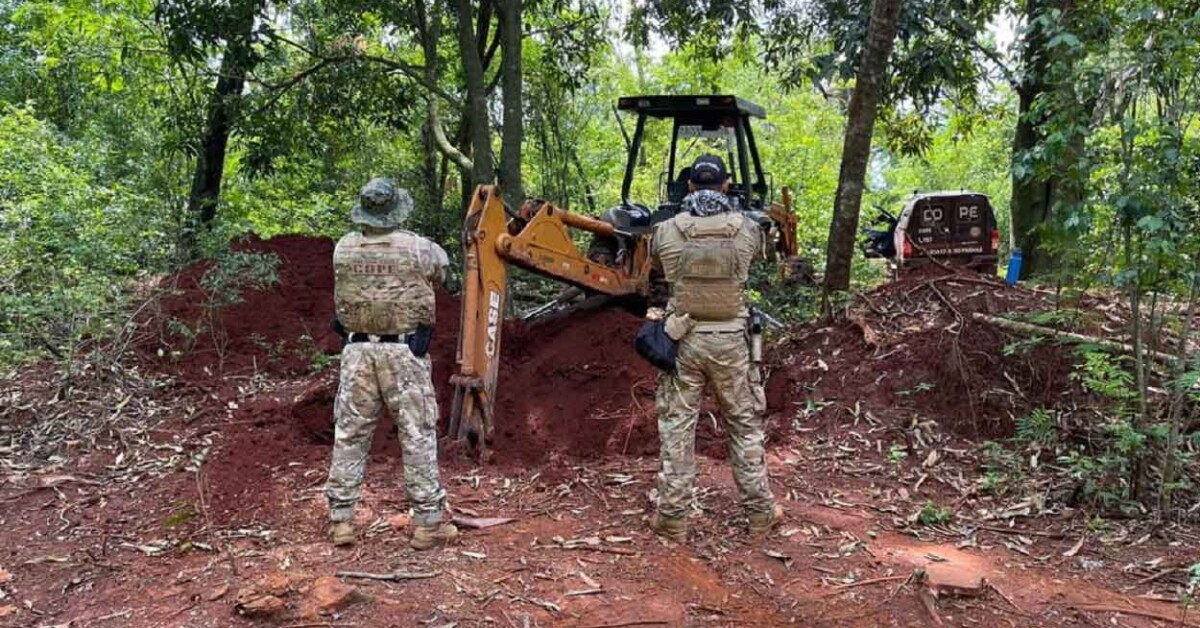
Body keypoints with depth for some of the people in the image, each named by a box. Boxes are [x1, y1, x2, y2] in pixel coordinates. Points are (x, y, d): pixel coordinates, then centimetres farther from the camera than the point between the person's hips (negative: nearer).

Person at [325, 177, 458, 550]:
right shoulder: (416, 248, -9)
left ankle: (341, 520, 15)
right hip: (404, 352, -3)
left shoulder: (344, 248, 0)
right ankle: (428, 523, 6)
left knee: (350, 435, 12)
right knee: (418, 436, 3)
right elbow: (441, 266, 11)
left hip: (358, 350, 3)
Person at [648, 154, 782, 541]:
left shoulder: (667, 231, -5)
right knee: (745, 426, 13)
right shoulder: (746, 230, -4)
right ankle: (760, 513, 21)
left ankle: (672, 518, 11)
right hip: (730, 341, 0)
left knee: (677, 428, 7)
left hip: (684, 340, 0)